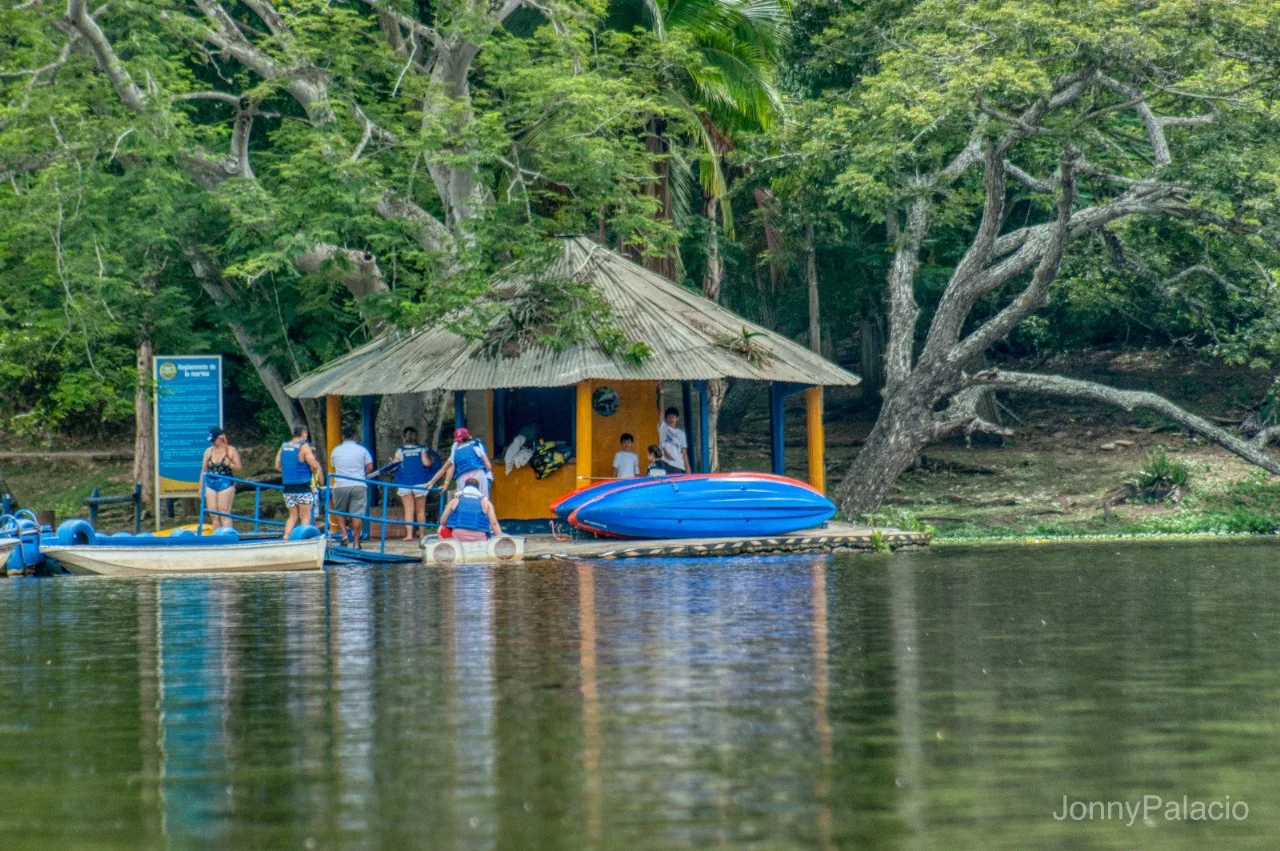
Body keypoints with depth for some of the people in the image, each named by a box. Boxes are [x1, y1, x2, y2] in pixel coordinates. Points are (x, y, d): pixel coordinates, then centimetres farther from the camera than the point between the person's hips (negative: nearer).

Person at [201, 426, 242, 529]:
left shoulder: (231, 450, 1)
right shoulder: (208, 451, 12)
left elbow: (238, 468, 1)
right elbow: (204, 470, 14)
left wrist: (229, 464, -18)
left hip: (226, 484, -4)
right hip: (210, 485, 4)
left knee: (224, 514, -9)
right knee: (214, 515, 1)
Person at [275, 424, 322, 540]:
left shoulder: (284, 446, 9)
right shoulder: (304, 446, -9)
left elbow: (277, 466, 12)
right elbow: (314, 465, -16)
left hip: (288, 487, 5)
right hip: (303, 487, -5)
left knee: (293, 516, 14)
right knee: (306, 516, 3)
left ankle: (285, 538, 1)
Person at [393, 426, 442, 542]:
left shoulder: (400, 450, 1)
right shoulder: (422, 449, 1)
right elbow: (426, 463, -9)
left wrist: (392, 461, 20)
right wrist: (432, 460, 12)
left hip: (404, 484, 0)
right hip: (419, 483, 0)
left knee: (408, 510, -2)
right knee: (420, 511, 10)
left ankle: (409, 534, -13)